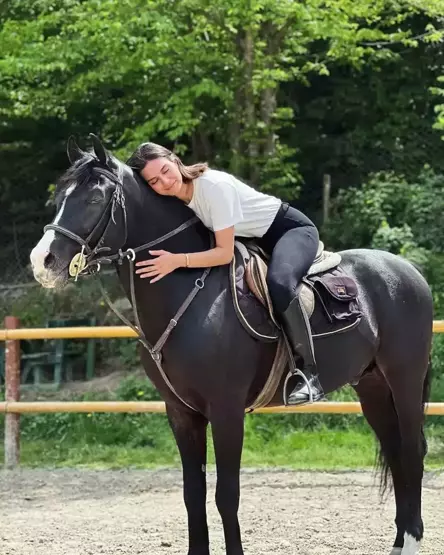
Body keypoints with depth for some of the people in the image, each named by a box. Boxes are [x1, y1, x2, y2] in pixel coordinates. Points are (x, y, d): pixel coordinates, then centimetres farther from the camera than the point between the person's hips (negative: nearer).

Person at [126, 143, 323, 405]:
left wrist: (177, 261, -39)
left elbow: (225, 253, -31)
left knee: (279, 284, -37)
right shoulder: (175, 198, -7)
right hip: (255, 240, 9)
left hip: (293, 230, -9)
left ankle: (311, 374, -29)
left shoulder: (214, 186, -31)